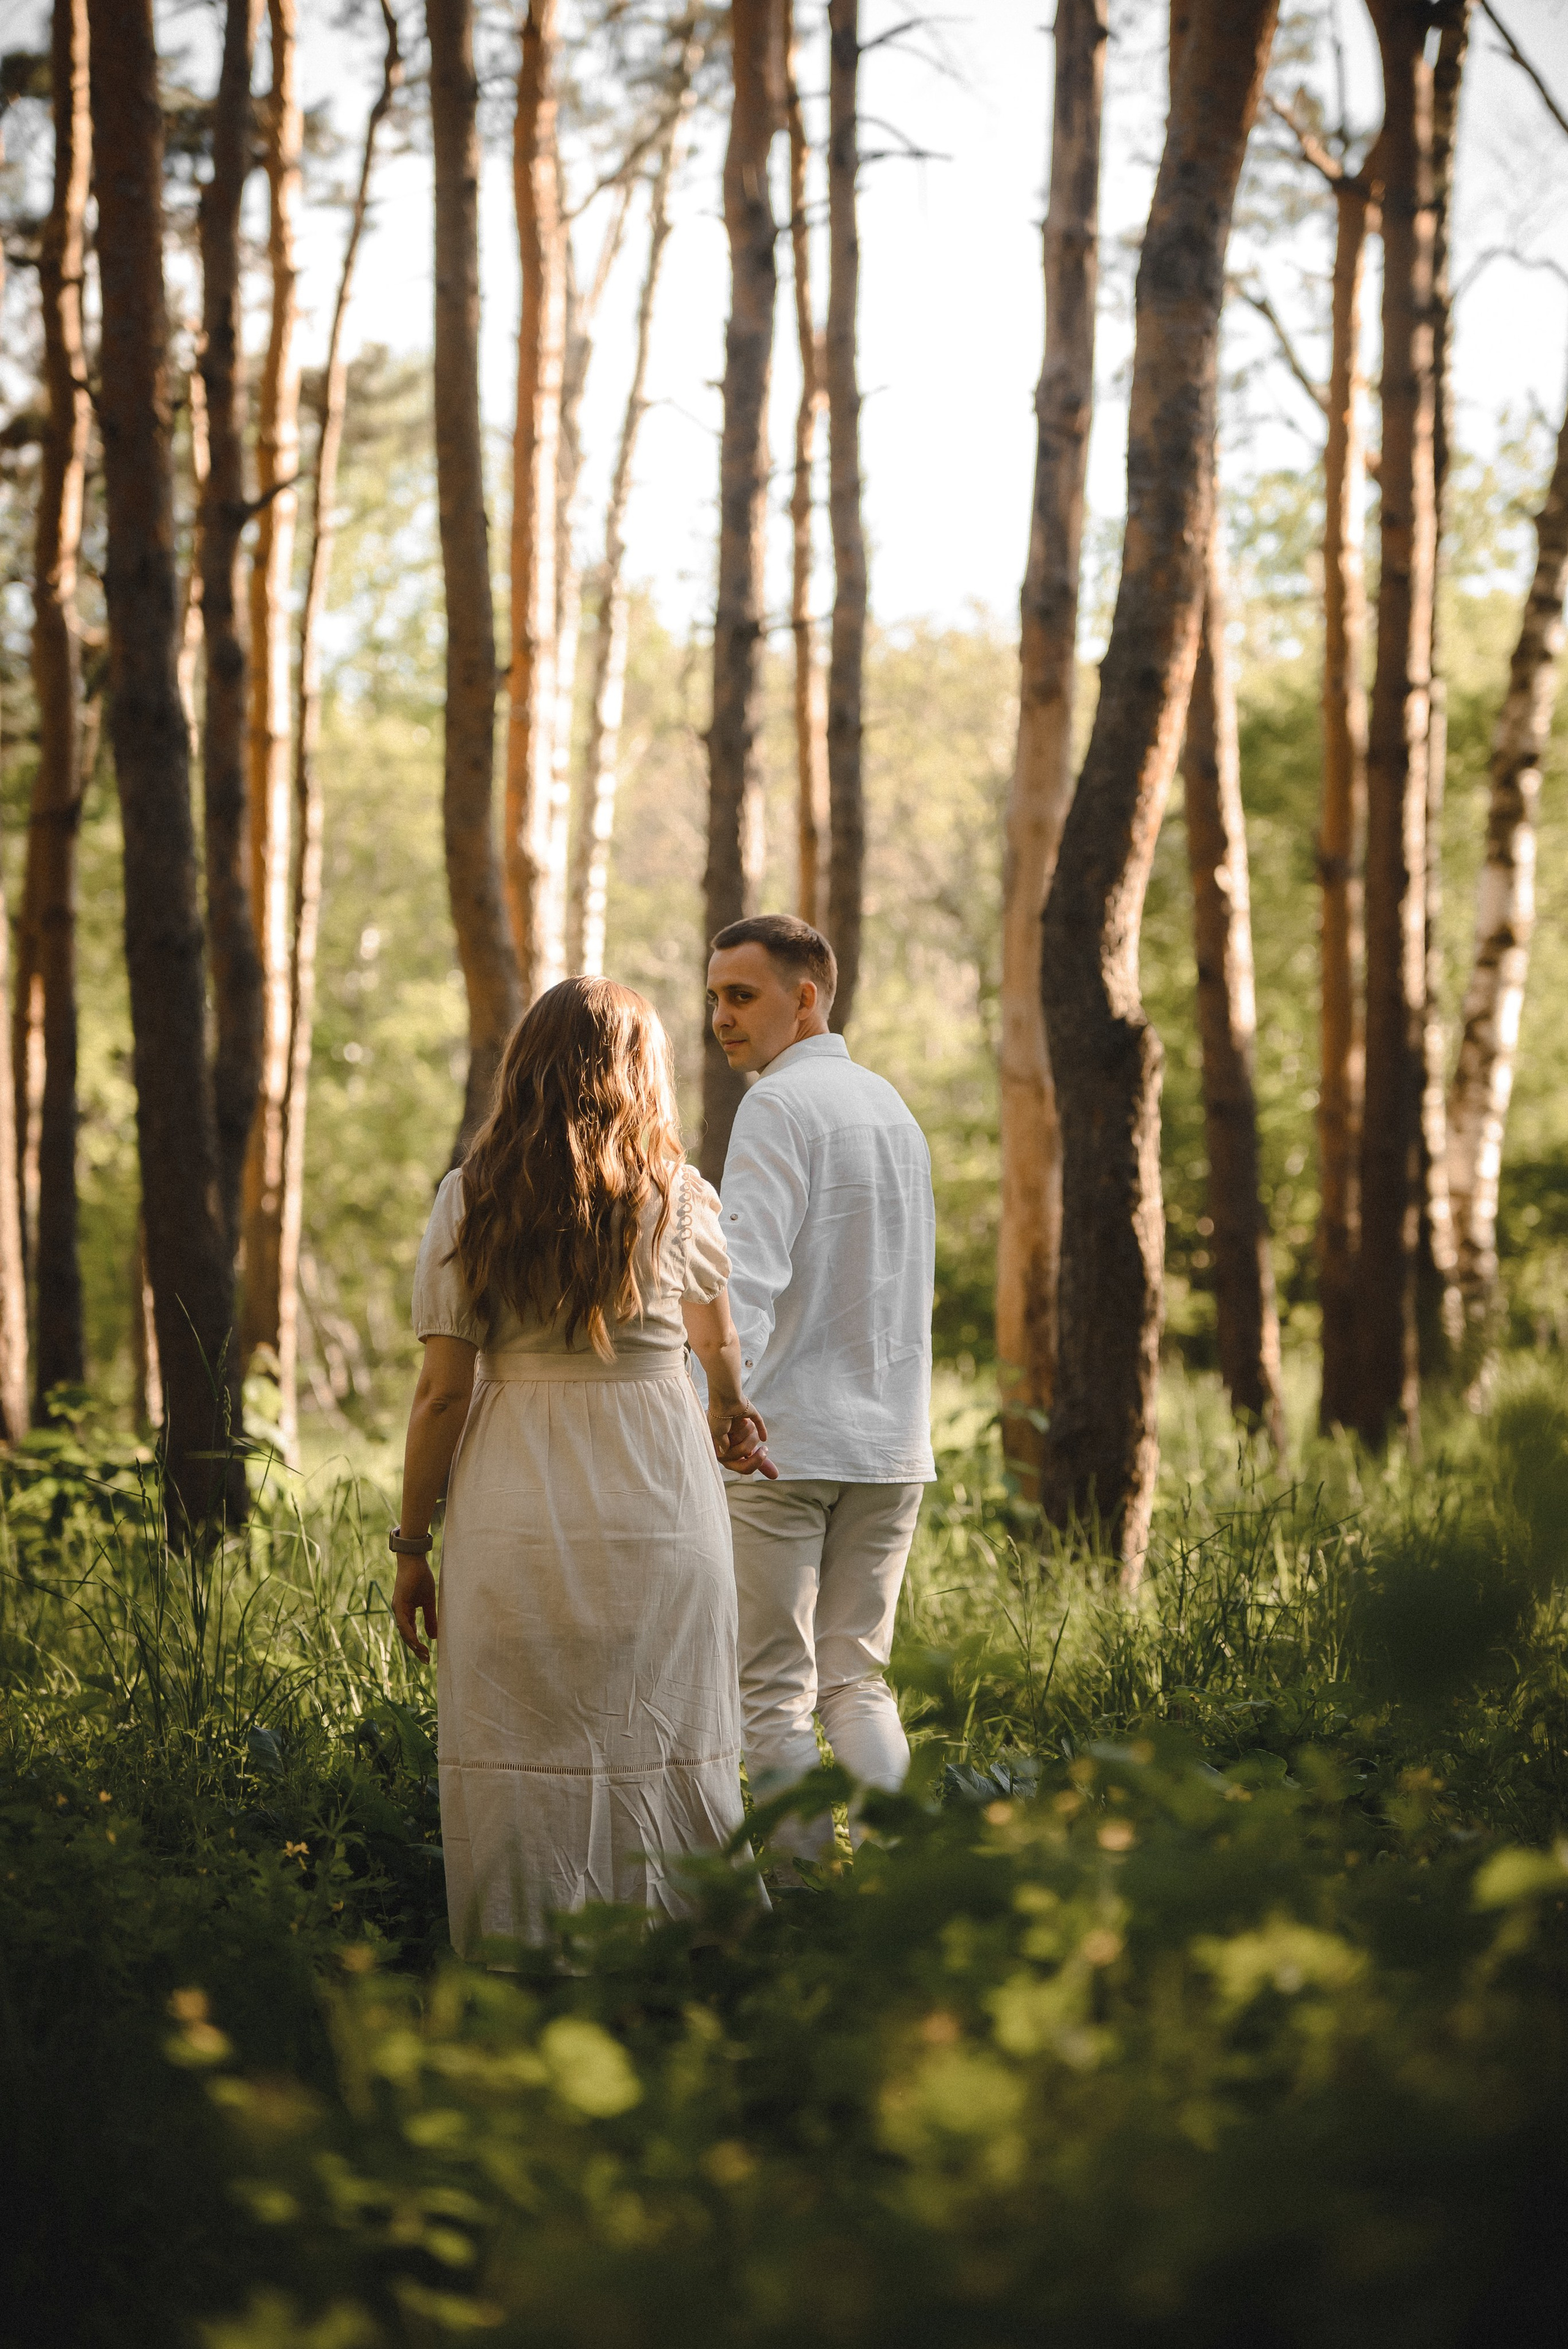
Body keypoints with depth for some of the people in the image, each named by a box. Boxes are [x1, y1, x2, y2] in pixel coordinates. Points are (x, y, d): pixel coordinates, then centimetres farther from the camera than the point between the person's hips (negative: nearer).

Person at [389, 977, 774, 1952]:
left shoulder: (473, 1197, 0)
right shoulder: (679, 1197, 3)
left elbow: (443, 1392, -2)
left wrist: (413, 1543, 7)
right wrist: (730, 1415, 44)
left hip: (515, 1513, 0)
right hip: (660, 1507, 0)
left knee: (521, 1762, 5)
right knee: (661, 1757, 6)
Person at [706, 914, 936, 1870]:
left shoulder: (780, 1106, -8)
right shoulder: (892, 1105, 17)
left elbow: (748, 1278, -20)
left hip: (787, 1436, -8)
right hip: (894, 1439, 8)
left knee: (776, 1691, -3)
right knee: (858, 1677, 11)